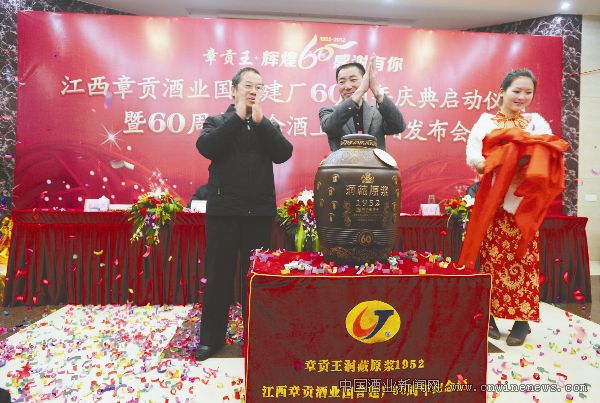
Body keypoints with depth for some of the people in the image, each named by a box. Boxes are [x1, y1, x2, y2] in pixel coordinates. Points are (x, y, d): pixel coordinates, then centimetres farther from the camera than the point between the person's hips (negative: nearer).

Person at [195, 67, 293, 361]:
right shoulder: (216, 122, 8)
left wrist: (259, 120, -11)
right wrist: (238, 117, -11)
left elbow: (283, 153, -6)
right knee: (218, 274, 5)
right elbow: (206, 147, -13)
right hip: (223, 211, -1)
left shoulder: (268, 126, 12)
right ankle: (211, 337, 19)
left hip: (259, 212, 1)